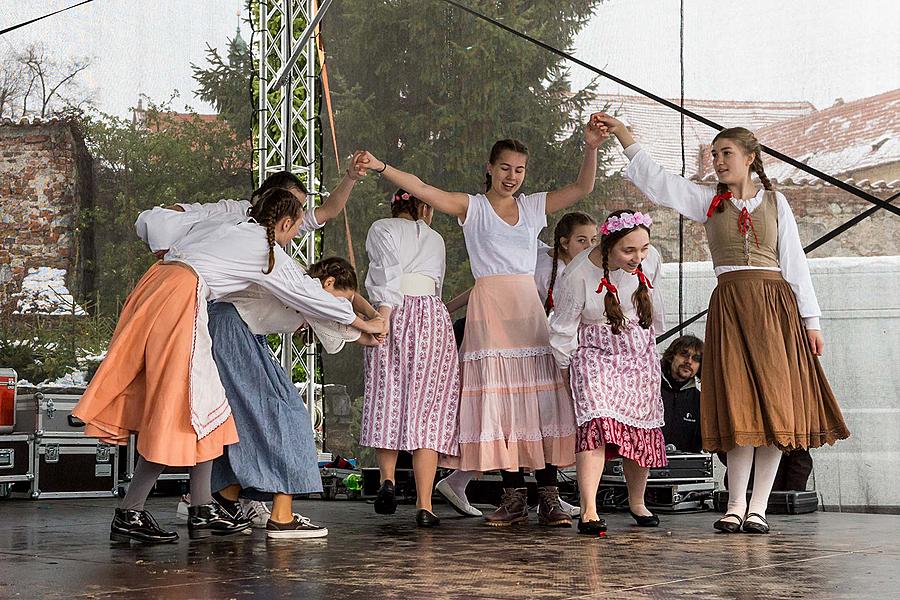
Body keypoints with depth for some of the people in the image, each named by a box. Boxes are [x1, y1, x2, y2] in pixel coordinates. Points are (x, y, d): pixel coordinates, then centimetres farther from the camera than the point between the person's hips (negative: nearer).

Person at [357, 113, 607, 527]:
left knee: (540, 399, -4)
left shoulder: (534, 207, 15)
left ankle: (549, 498, -4)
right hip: (489, 307, -2)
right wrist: (381, 168, -16)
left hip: (528, 308, 2)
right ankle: (514, 496, 1)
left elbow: (583, 188, 9)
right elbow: (421, 189, -4)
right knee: (498, 399, -4)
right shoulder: (471, 207, 6)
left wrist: (591, 147, -5)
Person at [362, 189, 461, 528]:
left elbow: (388, 271, -5)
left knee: (387, 399, 9)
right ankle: (424, 506, -7)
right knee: (428, 407, -1)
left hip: (395, 312, -2)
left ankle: (387, 479, -11)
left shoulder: (381, 229, 13)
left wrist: (384, 310, -14)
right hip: (433, 314, 2)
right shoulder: (435, 239, 25)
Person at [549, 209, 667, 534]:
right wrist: (566, 369, 2)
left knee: (643, 430, 7)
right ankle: (589, 511, -32)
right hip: (595, 357, -5)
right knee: (597, 422, -24)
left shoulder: (651, 259, -10)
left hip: (641, 356, 5)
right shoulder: (577, 275, -24)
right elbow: (563, 329, -9)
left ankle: (637, 503, 29)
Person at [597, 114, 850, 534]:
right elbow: (656, 182, 3)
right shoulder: (707, 201, 12)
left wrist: (810, 319, 5)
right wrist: (623, 136, -6)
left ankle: (758, 507, 0)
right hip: (729, 306, 0)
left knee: (774, 403, -4)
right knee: (737, 405, -5)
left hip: (775, 304, 0)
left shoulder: (774, 201, 11)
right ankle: (736, 505, -2)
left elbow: (794, 261, 9)